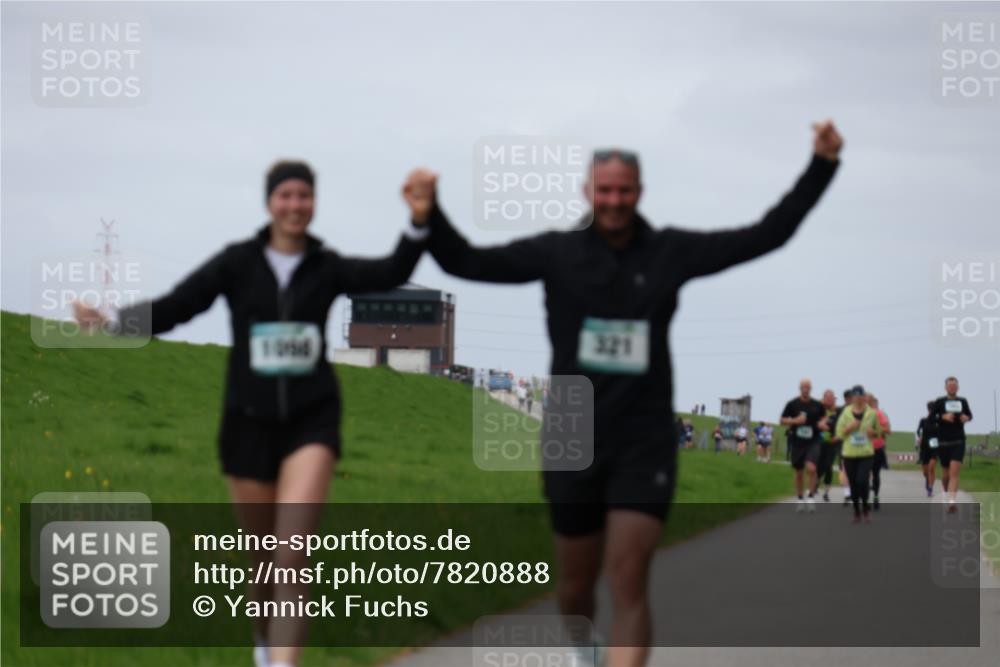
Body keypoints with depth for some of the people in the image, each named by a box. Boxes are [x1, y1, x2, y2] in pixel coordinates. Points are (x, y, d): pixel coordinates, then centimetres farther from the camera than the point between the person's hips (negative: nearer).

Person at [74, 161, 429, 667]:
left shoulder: (327, 267, -1)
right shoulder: (238, 262, -3)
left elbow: (391, 274, -16)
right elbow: (171, 310, -9)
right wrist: (109, 320, -26)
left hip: (311, 421, -1)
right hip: (250, 421, 1)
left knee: (294, 549, -21)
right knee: (265, 553, 12)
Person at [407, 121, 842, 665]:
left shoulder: (670, 252, 0)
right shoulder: (557, 252, -2)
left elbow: (768, 234, 1)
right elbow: (464, 261, -5)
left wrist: (822, 165, -6)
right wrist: (427, 213, -21)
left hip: (644, 443, -1)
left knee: (629, 584, -13)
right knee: (575, 587, 13)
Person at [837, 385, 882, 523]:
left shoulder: (872, 413, 3)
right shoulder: (846, 413, 3)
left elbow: (878, 432, 15)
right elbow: (839, 433, 4)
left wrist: (873, 432, -7)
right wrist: (849, 428, -13)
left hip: (866, 454, -1)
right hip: (849, 454, 1)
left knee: (862, 481, -18)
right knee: (853, 485, 6)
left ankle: (865, 508, 4)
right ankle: (857, 512, 20)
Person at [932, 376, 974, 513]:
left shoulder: (962, 402, 6)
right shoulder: (939, 402, 0)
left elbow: (969, 415, 20)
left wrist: (967, 418, -3)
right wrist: (943, 417, -20)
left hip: (958, 442, 0)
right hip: (943, 442, 0)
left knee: (954, 471, -15)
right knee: (945, 473, 12)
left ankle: (951, 502, -23)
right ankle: (947, 495, 39)